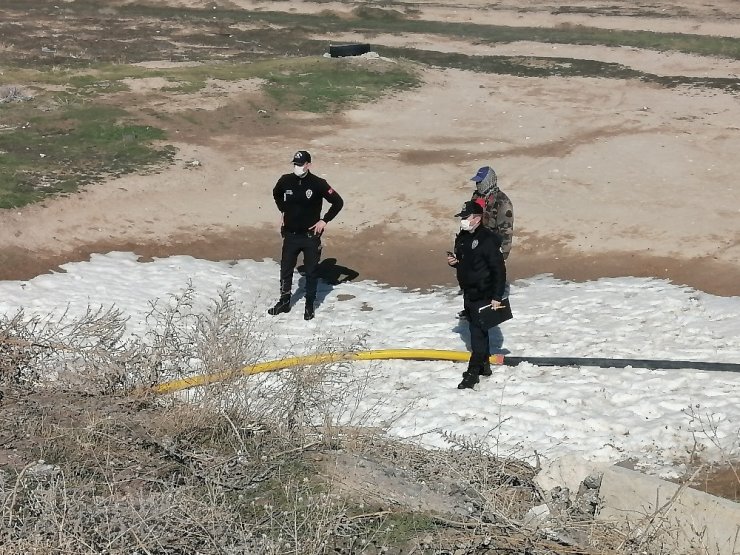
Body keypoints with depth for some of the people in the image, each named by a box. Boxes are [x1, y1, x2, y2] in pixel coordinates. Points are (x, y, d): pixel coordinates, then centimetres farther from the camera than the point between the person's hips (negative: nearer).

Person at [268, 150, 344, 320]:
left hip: (311, 236, -3)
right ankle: (284, 302, 28)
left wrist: (324, 220, -8)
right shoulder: (286, 180, -4)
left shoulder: (318, 184, -15)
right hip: (290, 235, 3)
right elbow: (276, 194, 20)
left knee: (311, 272, 9)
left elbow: (338, 202, -8)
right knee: (286, 270, 12)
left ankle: (310, 305, 21)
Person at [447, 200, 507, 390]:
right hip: (469, 294, 9)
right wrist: (453, 261, 0)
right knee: (477, 329, 18)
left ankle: (473, 372, -4)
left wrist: (497, 297, -20)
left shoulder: (489, 239, -19)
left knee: (478, 331, -7)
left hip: (484, 295, -9)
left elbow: (499, 270, -19)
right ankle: (484, 365, 31)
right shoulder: (462, 237, 8)